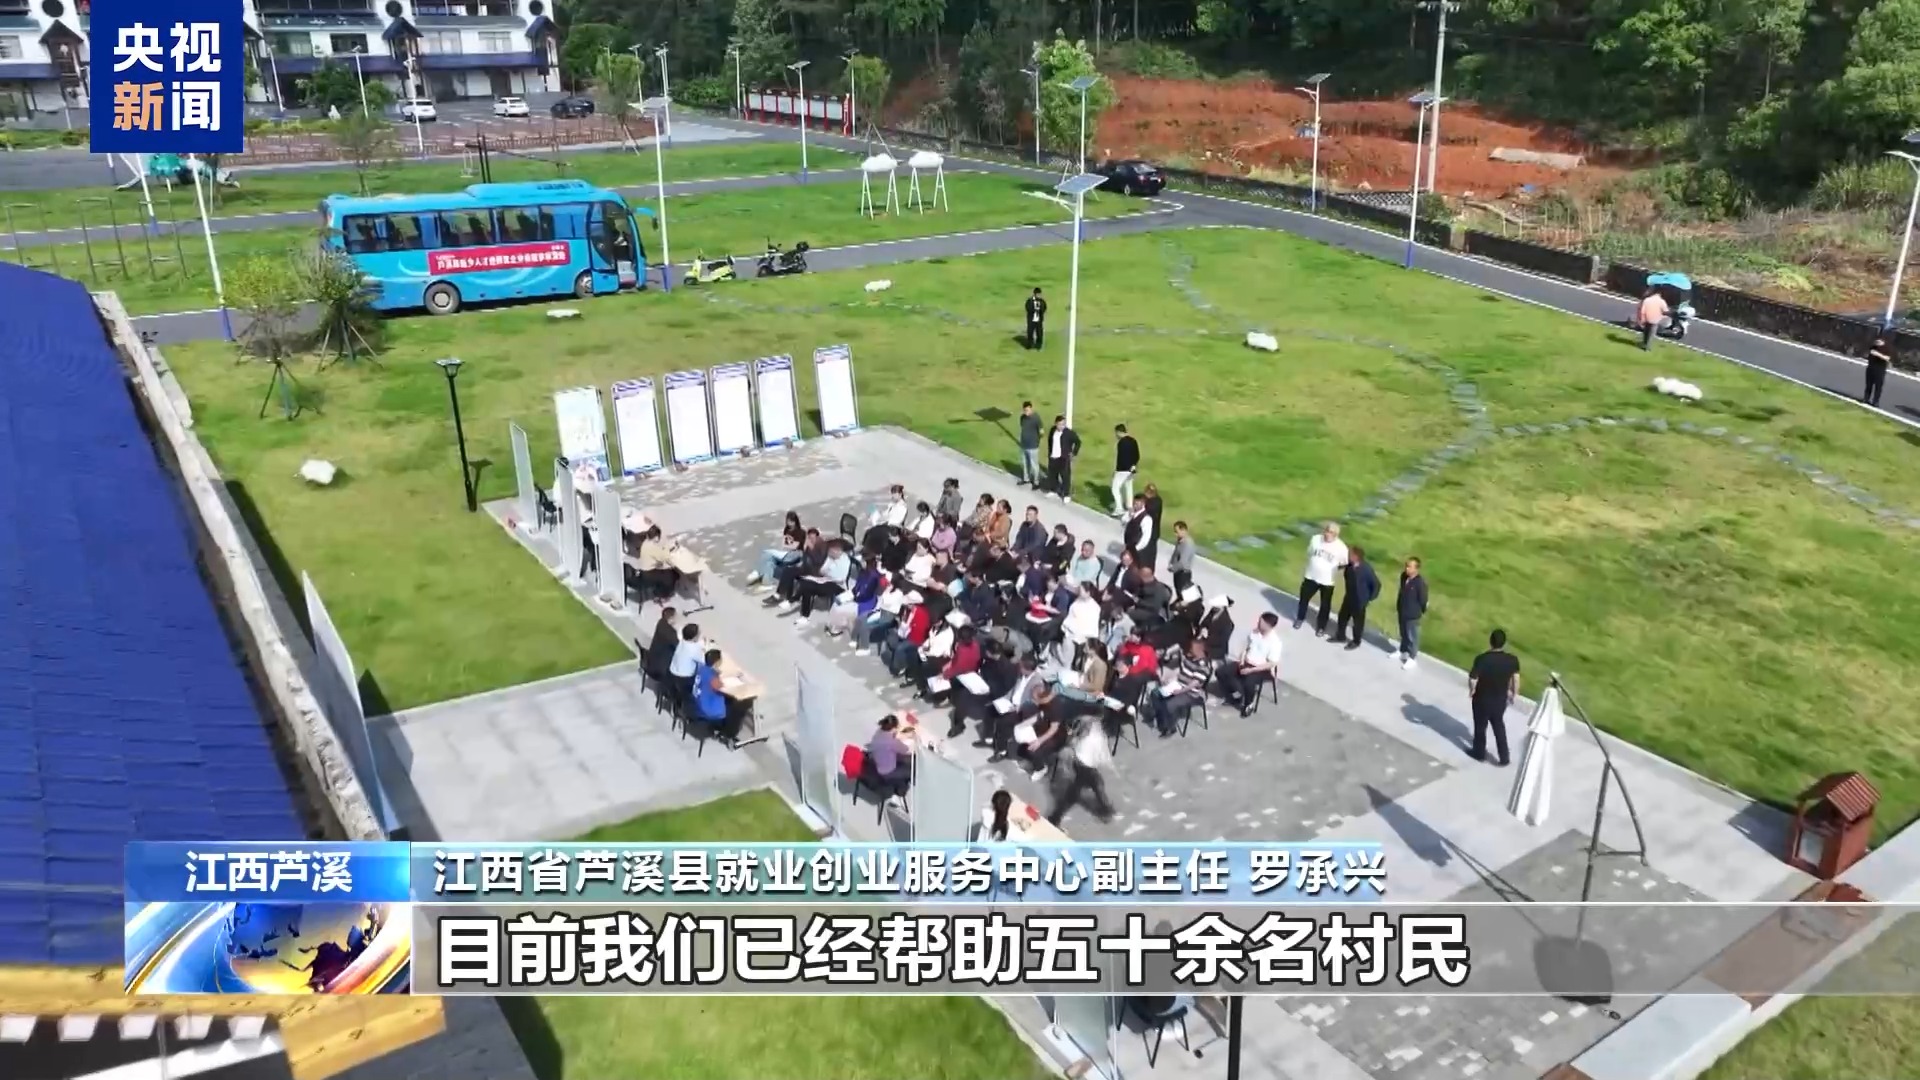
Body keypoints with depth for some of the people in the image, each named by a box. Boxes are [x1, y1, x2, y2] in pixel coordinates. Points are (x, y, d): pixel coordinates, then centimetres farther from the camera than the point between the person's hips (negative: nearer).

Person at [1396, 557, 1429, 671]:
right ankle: (1403, 652, 44)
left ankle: (1412, 658, 23)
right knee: (1403, 633, 24)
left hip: (1413, 613, -7)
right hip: (1402, 610, 7)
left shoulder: (1420, 582, -28)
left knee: (1412, 635, 8)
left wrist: (1422, 611, -3)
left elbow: (1423, 598, -16)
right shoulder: (1403, 576, -6)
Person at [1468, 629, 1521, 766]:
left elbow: (1473, 680, -22)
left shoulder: (1481, 659, -28)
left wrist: (1471, 690, 0)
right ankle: (1504, 757, 31)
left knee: (1480, 726, 20)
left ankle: (1480, 753, 39)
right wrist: (1515, 694, 13)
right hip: (1501, 699, 3)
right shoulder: (1512, 660, -17)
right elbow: (1516, 679, -5)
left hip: (1482, 699, -3)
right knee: (1499, 726, 24)